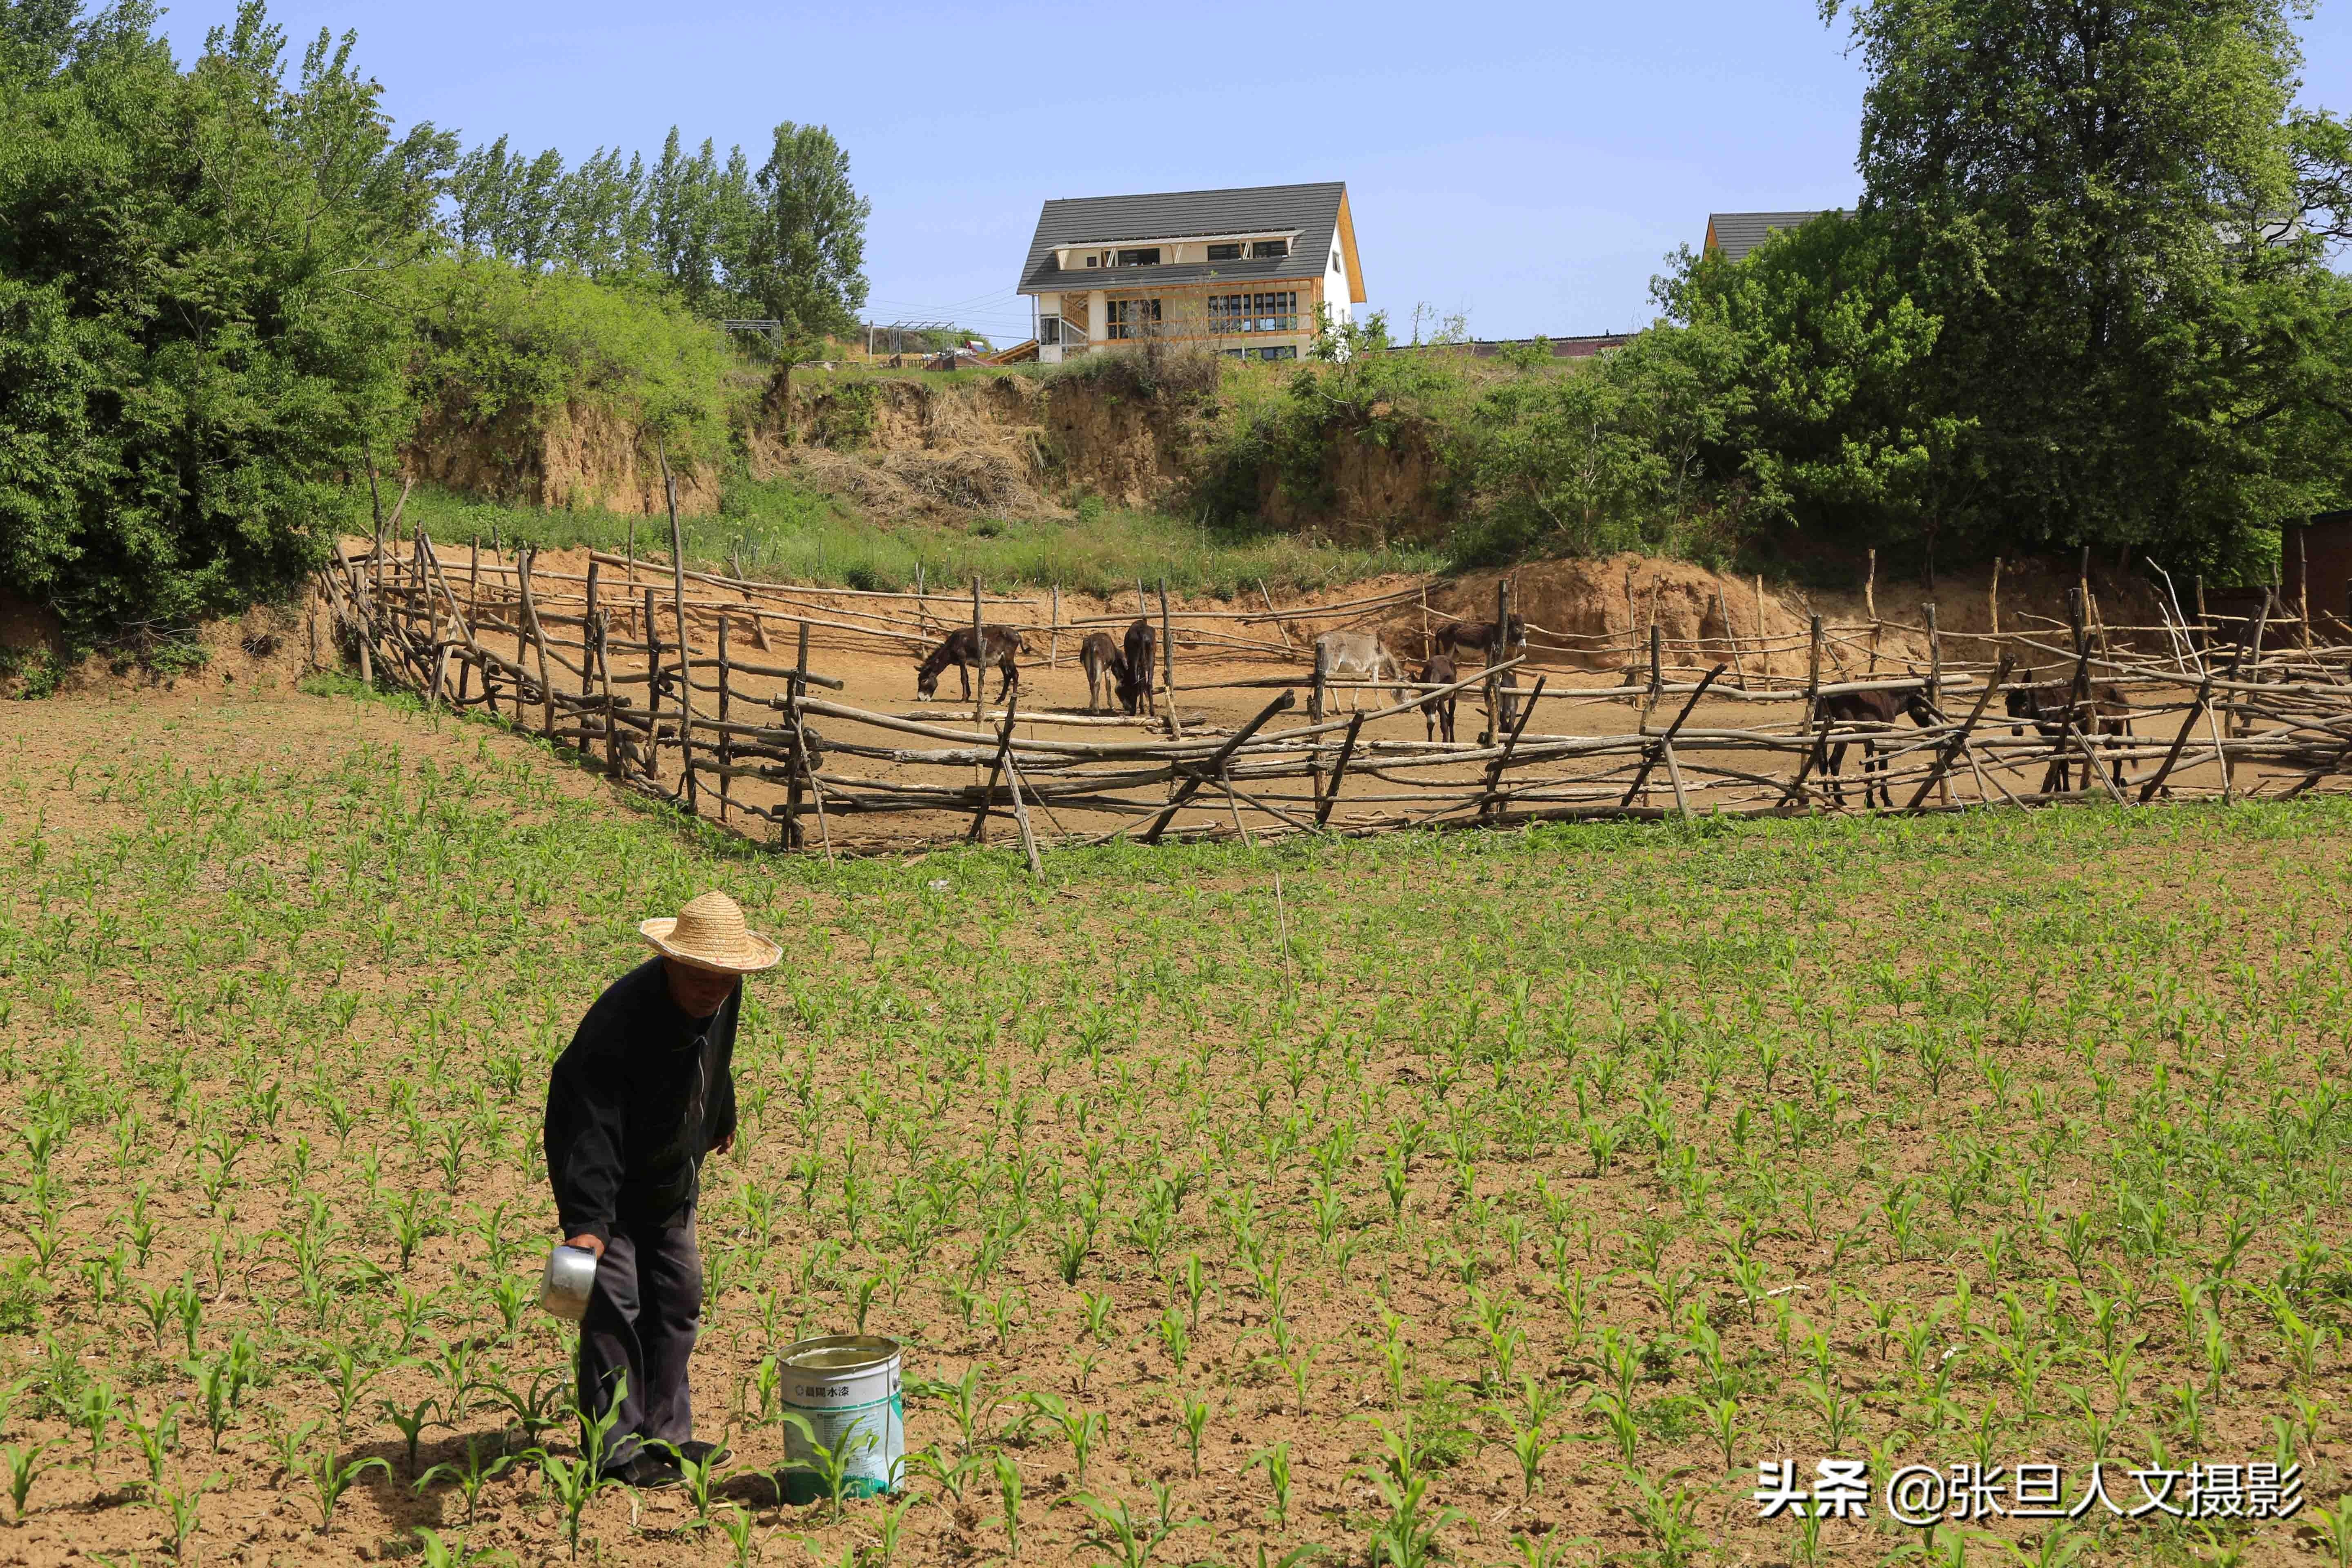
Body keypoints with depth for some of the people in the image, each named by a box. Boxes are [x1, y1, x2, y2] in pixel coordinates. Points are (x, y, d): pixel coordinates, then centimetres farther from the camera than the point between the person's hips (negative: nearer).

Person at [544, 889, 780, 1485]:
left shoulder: (723, 997, -13)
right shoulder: (618, 1021, -36)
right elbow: (591, 1130, -42)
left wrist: (722, 1119, 27)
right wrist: (586, 1222, -50)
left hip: (671, 1179, 8)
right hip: (609, 1178, -7)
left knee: (678, 1299, 12)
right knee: (614, 1302, -10)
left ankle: (665, 1434, 23)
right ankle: (617, 1448, 0)